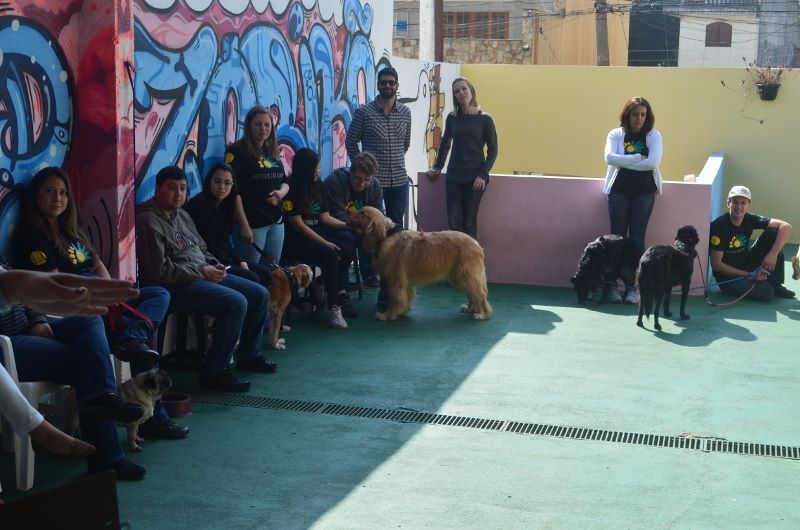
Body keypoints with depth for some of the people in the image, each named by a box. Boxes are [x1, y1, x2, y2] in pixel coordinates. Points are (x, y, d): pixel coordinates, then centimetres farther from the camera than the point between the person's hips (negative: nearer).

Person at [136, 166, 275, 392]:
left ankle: (249, 356, 24)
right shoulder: (148, 221, -14)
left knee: (260, 295, 7)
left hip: (204, 275, 10)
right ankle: (215, 372, -20)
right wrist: (202, 272, -17)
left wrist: (214, 265, 4)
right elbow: (159, 271, -21)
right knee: (236, 302, -28)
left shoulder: (182, 216, 16)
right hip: (176, 286, -10)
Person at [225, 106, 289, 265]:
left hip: (276, 221, 7)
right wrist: (244, 225, -18)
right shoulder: (237, 151, -7)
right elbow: (234, 191, -13)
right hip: (253, 222, -7)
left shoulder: (273, 151, 13)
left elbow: (285, 181, 21)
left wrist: (281, 192, -5)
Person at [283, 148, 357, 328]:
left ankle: (339, 292, -9)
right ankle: (334, 306, -24)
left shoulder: (316, 186, 11)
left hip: (316, 232, 7)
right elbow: (298, 224, -15)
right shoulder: (290, 189, -11)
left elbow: (325, 217, 11)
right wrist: (325, 243, -18)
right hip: (296, 239, -7)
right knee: (329, 255, -30)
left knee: (349, 240, -17)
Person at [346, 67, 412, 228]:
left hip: (399, 180, 4)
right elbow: (351, 142, 1)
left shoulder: (405, 112, 6)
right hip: (372, 179, -4)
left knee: (397, 225, 10)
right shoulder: (363, 112, -6)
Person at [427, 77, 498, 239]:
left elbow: (493, 150, -1)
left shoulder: (485, 119, -4)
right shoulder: (452, 118, 5)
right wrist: (437, 167, 19)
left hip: (475, 178, -3)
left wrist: (483, 174, -12)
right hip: (454, 176, 3)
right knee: (454, 222, -4)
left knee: (469, 223, -2)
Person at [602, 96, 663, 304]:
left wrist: (624, 162, -10)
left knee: (637, 238, -2)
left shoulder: (653, 136, 4)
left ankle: (633, 287, 1)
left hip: (644, 192, 0)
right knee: (617, 236, -2)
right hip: (619, 190, 0)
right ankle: (611, 285, 0)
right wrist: (638, 158, -13)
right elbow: (610, 158, -12)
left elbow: (653, 162, -12)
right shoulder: (616, 134, 5)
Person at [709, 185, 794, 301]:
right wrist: (749, 275, -20)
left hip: (747, 264, 6)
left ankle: (775, 284, -1)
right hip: (728, 274, -6)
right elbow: (716, 264, -19)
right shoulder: (718, 226, -21)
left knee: (773, 233, -9)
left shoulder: (750, 219, -6)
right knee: (766, 291, -30)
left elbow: (786, 226, -12)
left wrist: (773, 254, -25)